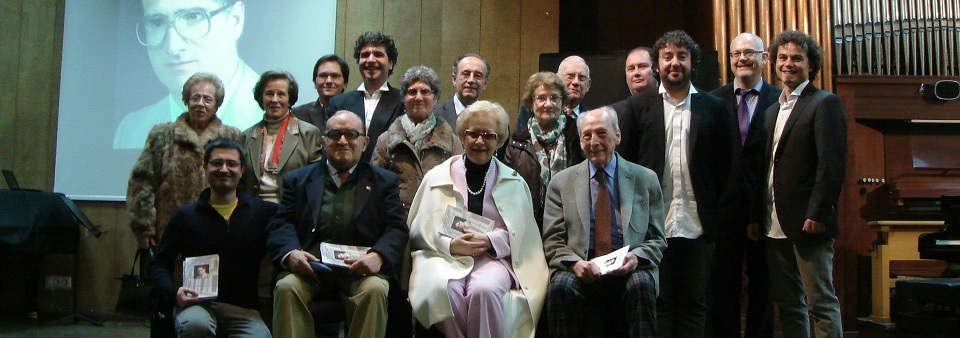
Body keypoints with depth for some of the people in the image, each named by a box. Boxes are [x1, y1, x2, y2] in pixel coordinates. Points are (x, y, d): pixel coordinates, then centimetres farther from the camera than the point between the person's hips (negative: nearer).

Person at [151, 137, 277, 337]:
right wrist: (173, 292, -6)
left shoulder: (263, 212, 12)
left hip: (243, 310, 0)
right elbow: (160, 264, 12)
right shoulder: (186, 216, 12)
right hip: (198, 304, 0)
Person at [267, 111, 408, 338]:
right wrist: (290, 253, -16)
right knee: (286, 287, -29)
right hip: (310, 266, 1)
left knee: (375, 289, -31)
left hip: (361, 268, 0)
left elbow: (396, 228, 6)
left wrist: (378, 256, -17)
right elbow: (281, 224, 8)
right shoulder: (297, 179, 20)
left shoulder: (384, 181, 18)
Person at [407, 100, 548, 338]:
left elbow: (521, 233, 8)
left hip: (494, 257, 0)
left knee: (484, 290, -35)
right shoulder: (437, 176, 14)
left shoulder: (513, 183, 16)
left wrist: (489, 240, -11)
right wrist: (451, 245, -10)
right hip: (445, 256, 0)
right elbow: (419, 231, 8)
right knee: (444, 289, -34)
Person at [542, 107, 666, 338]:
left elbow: (657, 240, 10)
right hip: (581, 270, 0)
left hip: (628, 269, 0)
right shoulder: (561, 182, 12)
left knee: (641, 284, -32)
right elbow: (553, 241, 7)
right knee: (562, 285, -31)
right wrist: (574, 263, -15)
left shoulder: (646, 180, 12)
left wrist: (636, 257, -12)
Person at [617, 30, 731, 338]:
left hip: (697, 225, 1)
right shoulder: (638, 106, 5)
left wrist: (714, 210, 3)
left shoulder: (713, 108, 7)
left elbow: (724, 165, 8)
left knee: (693, 304, 7)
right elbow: (625, 161, 4)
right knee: (657, 303, 4)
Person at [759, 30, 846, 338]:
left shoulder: (824, 104, -5)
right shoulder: (773, 110, 18)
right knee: (787, 304, 13)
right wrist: (760, 215, 10)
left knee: (821, 303, -2)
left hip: (808, 222, -7)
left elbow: (832, 164, -14)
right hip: (775, 226, 8)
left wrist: (816, 214, -20)